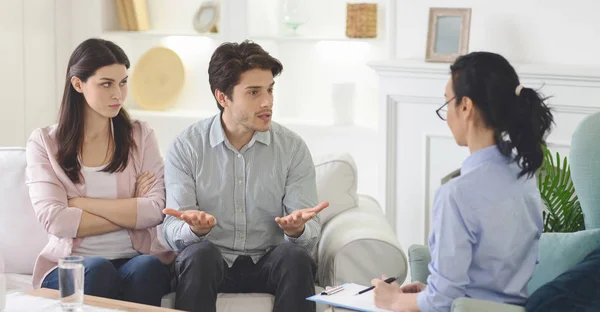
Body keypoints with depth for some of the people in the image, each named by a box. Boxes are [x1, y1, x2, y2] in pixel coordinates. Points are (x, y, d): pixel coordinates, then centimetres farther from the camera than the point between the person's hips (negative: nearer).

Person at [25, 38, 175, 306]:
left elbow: (155, 211, -4)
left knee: (147, 268, -33)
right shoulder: (43, 142, 5)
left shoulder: (140, 136, 10)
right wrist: (130, 213, -6)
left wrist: (81, 203, -8)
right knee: (96, 270, -35)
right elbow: (54, 220, -9)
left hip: (137, 257, 1)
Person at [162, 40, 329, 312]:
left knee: (296, 256, -30)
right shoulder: (186, 147, -2)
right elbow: (173, 232, -8)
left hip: (269, 264, 1)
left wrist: (297, 229, -30)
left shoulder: (293, 148, 0)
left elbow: (310, 235, -4)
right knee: (200, 252, -33)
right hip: (208, 265, -1)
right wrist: (196, 229, -33)